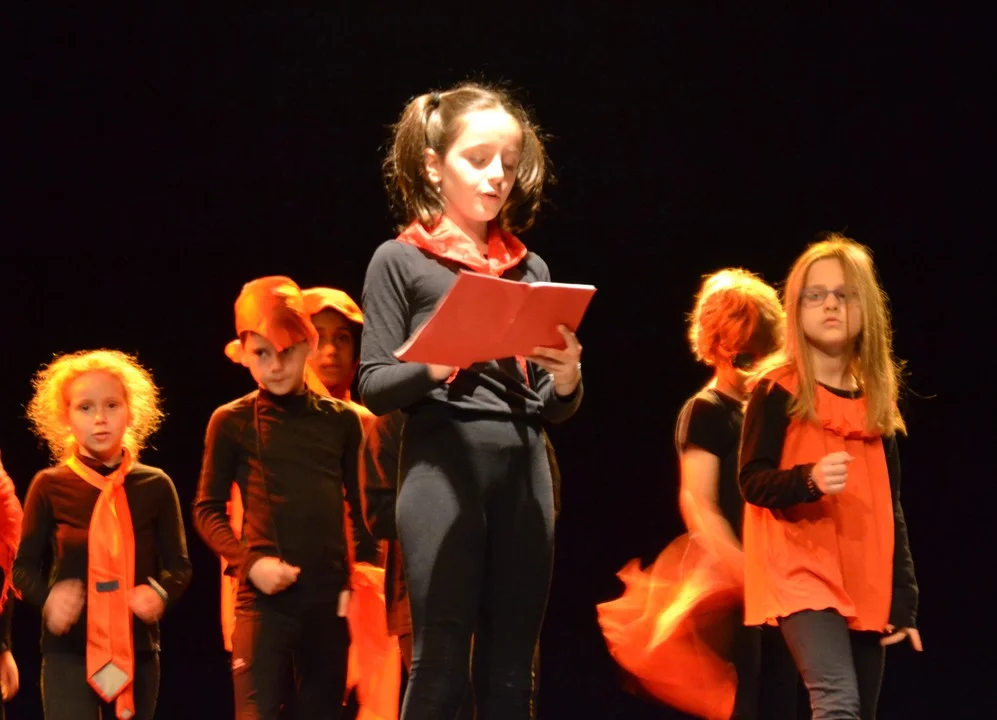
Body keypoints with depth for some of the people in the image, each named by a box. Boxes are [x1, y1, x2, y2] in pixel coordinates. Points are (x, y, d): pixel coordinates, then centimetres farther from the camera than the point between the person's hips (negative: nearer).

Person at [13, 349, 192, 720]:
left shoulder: (155, 486, 0)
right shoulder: (50, 487, -3)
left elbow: (179, 565, 6)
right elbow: (25, 566, 4)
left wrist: (160, 591, -16)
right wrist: (48, 597, -17)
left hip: (137, 647, 2)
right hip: (69, 648, -2)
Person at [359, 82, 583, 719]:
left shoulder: (530, 269, 15)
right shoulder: (401, 261, 4)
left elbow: (554, 410, 17)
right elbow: (373, 386, -1)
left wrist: (566, 378, -5)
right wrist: (436, 365, -19)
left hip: (524, 467, 4)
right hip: (443, 462, -4)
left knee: (512, 668, 4)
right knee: (442, 665, -7)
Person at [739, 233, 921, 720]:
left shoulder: (875, 401, 13)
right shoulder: (777, 391, -2)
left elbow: (891, 511, 15)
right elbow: (752, 481, -7)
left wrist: (904, 602, 9)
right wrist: (810, 480, -28)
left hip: (866, 589, 6)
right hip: (802, 575, -6)